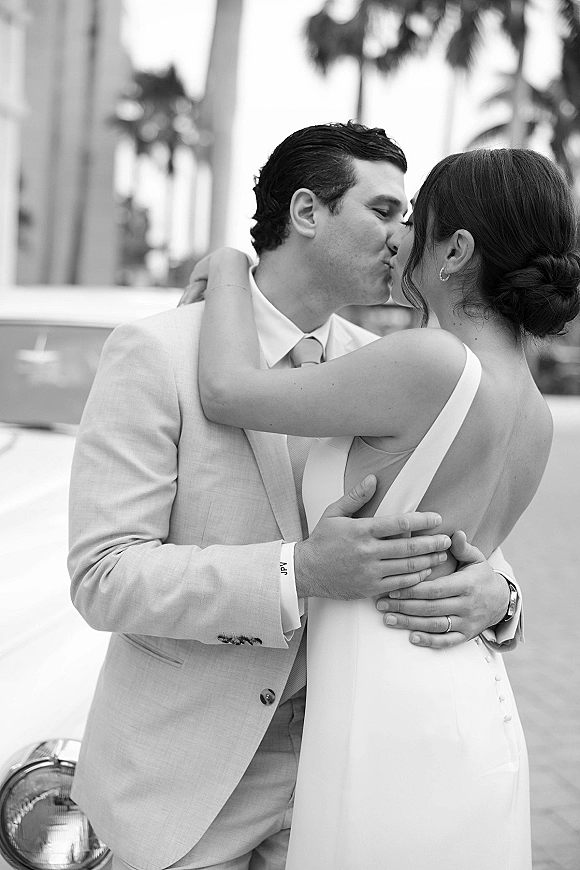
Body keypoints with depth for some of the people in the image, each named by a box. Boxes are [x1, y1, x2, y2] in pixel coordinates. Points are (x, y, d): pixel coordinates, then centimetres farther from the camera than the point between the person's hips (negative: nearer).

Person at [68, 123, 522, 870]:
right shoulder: (154, 352, -15)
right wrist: (301, 573, -31)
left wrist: (488, 591, -19)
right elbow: (103, 577, -19)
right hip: (184, 773, -4)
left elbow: (442, 535, 4)